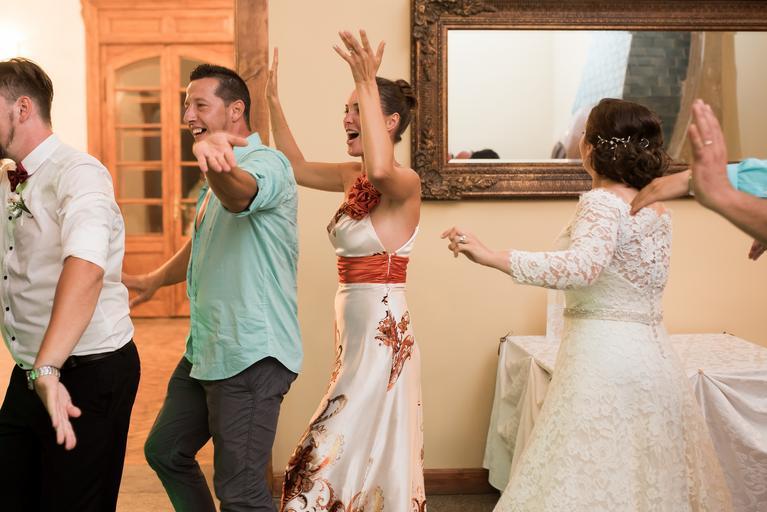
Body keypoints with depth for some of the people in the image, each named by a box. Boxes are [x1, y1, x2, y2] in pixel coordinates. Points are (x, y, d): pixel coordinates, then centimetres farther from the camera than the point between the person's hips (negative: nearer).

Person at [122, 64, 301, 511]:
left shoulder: (267, 163, -15)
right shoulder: (222, 174, 17)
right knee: (164, 451, 21)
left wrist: (218, 161, -61)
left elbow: (240, 194, -40)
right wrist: (155, 280, 37)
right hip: (205, 351, 10)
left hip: (250, 354, -10)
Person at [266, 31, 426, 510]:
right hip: (359, 331, 8)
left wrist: (368, 84, -36)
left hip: (381, 334, -8)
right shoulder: (354, 176, 9)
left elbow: (381, 170, -39)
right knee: (374, 457, 18)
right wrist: (273, 99, 14)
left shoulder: (405, 182, -16)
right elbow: (296, 166, 21)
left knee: (336, 458, -2)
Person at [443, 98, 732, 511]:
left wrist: (490, 257, -34)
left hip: (603, 356, -9)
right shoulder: (656, 208, 11)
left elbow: (581, 267, -31)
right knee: (648, 478, 14)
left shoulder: (601, 202, -13)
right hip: (652, 352, 9)